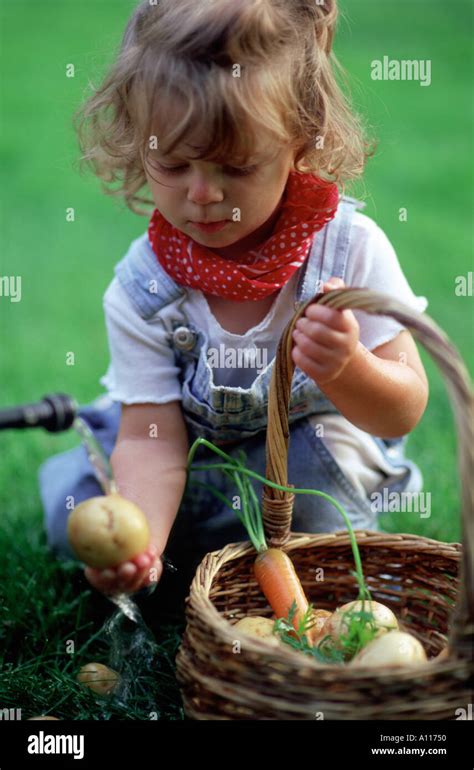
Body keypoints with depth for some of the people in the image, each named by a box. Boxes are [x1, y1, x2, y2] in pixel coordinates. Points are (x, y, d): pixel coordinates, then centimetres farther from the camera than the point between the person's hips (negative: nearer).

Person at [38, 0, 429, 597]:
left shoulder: (351, 247, -25)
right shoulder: (141, 290, -22)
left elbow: (404, 413, -22)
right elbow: (150, 439, -25)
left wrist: (346, 369, -46)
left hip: (312, 443, 0)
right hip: (196, 460, 1)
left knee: (313, 460, -33)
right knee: (76, 517, -15)